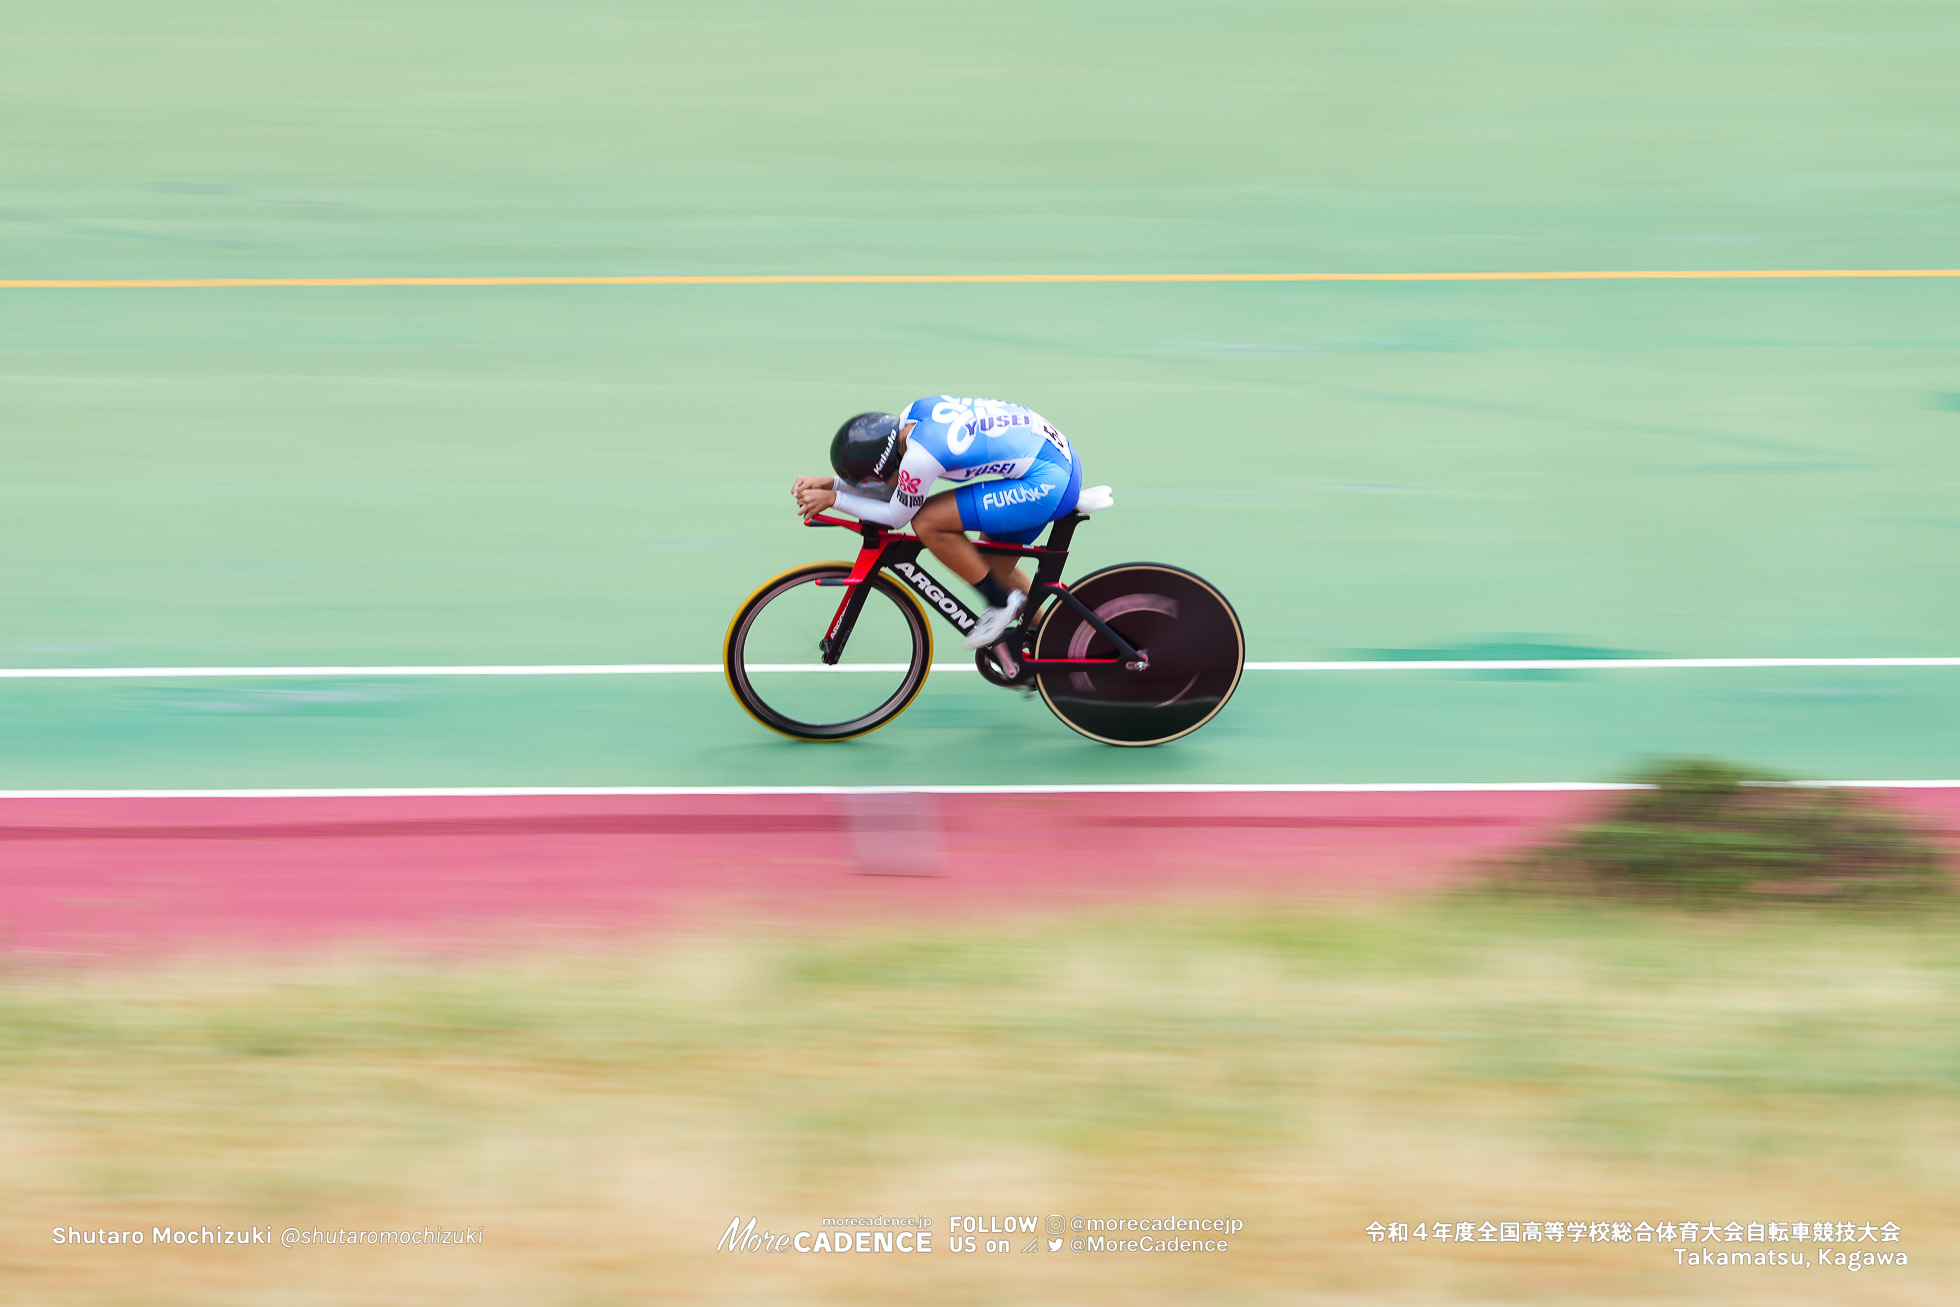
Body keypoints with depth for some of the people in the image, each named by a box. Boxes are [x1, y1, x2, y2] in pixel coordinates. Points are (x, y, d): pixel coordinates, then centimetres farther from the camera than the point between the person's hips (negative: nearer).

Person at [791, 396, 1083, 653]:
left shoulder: (919, 457, -24)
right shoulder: (913, 412, 2)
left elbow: (896, 516, -5)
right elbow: (892, 487, 17)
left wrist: (833, 499, 1)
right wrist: (830, 482, 10)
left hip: (1048, 483, -10)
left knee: (927, 523, -11)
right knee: (996, 566, 22)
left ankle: (1001, 603, 4)